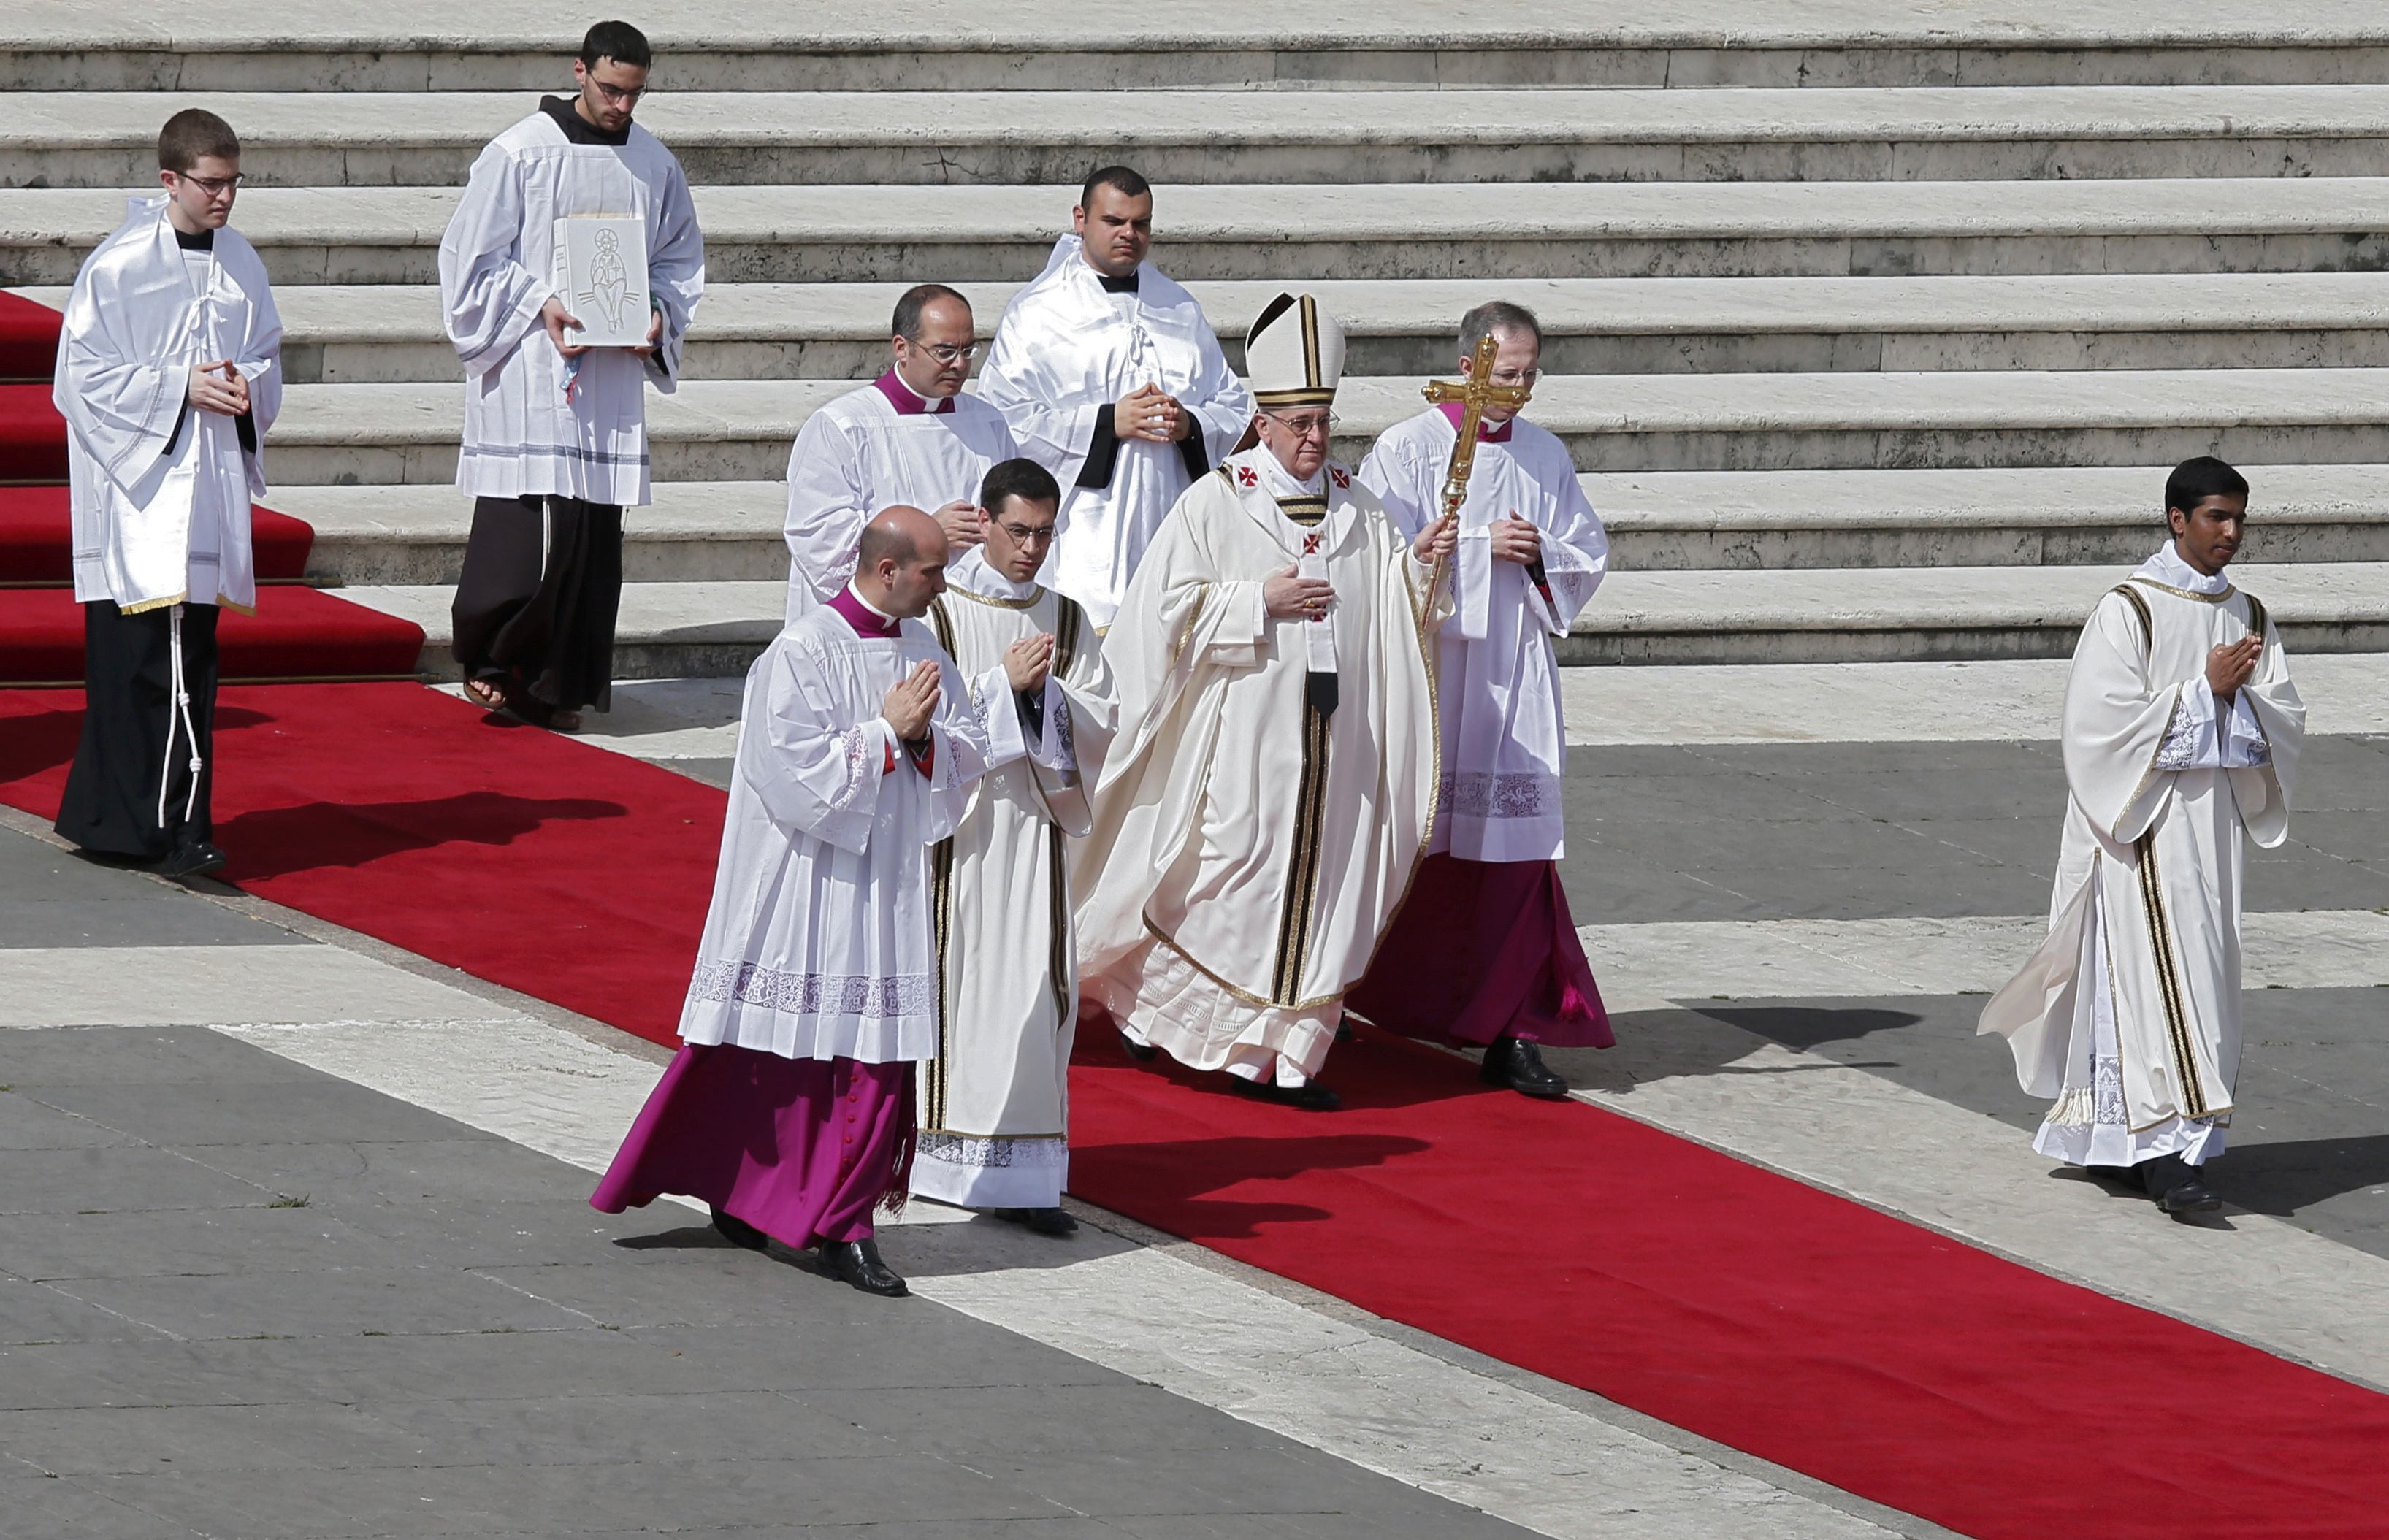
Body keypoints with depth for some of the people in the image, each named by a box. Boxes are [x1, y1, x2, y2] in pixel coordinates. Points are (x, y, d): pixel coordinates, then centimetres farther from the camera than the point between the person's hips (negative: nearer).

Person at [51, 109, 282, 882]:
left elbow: (268, 358, 17)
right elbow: (83, 378, -9)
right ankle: (173, 832, -9)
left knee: (191, 663, 6)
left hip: (210, 487, 6)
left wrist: (245, 388, -6)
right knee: (141, 660, -9)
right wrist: (179, 388, -16)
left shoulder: (239, 263, 8)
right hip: (137, 485, -6)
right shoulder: (118, 266, -9)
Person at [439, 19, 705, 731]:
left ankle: (553, 686, 11)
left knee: (594, 532, 4)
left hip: (611, 373, 5)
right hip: (528, 365, -5)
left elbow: (680, 261, 18)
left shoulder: (653, 165, 9)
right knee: (526, 528, -12)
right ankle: (488, 656, 6)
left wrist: (656, 315, -1)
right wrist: (541, 303, -15)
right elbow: (472, 255, -2)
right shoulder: (519, 154, -5)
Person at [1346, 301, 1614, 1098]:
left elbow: (1589, 554, 13)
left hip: (1513, 677, 3)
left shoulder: (1544, 456, 11)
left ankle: (1512, 1031, -5)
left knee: (1516, 844, -4)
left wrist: (1540, 555, -8)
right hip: (1425, 668, -3)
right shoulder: (1408, 450, -2)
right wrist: (1481, 544, -16)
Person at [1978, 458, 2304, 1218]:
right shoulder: (2128, 612, -9)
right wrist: (2205, 691, -16)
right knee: (2157, 974, -13)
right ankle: (2167, 1152, -17)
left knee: (2204, 978, 7)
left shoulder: (2248, 617, 9)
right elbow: (2109, 721, -15)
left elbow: (2287, 723, 6)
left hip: (2216, 826, 6)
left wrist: (2240, 697, -14)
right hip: (2146, 826, -6)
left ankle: (2119, 1139, 17)